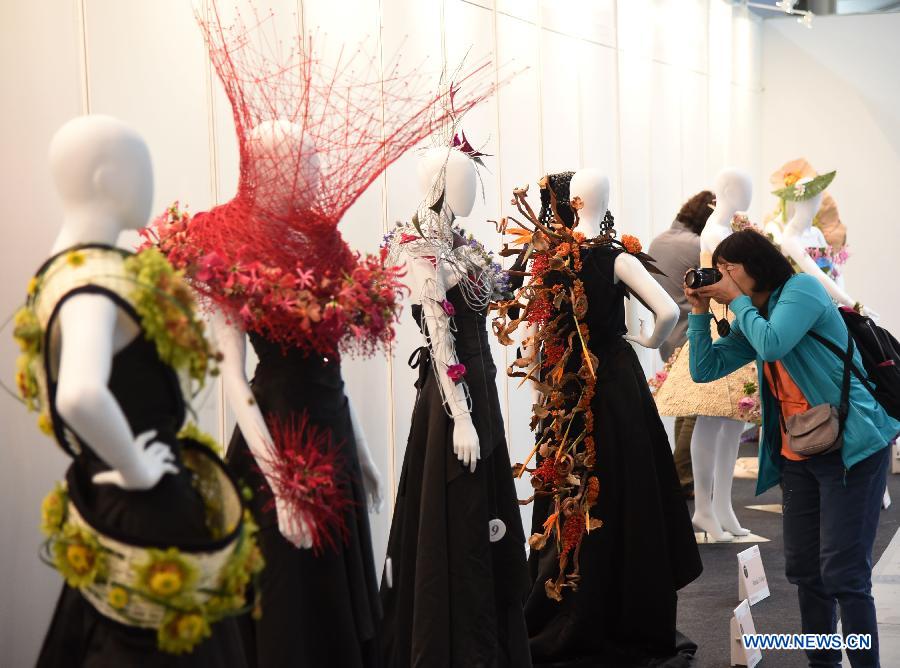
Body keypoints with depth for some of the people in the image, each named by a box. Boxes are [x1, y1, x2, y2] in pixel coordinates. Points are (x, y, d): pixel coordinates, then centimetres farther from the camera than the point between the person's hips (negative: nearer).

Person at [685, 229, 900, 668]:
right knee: (804, 569, 10)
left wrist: (737, 300, -10)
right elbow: (704, 369, 12)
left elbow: (771, 345, -24)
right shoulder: (751, 319, 15)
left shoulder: (801, 288, -8)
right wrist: (700, 311, 5)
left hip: (850, 447, -9)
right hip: (798, 454, 9)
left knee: (843, 573, -11)